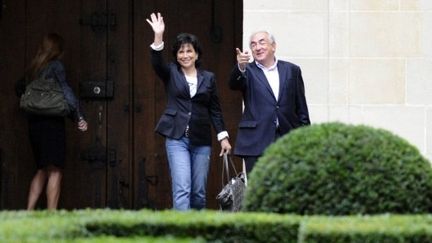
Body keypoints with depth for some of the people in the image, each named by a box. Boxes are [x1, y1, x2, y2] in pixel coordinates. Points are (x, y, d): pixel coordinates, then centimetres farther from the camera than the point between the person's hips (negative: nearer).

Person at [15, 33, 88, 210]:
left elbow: (19, 89, 27)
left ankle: (29, 211, 9)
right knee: (55, 171, -6)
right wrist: (79, 117, -13)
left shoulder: (33, 68, 12)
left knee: (42, 170, 16)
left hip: (34, 122, 7)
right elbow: (65, 91, -14)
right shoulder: (56, 66, -6)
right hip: (52, 122, -7)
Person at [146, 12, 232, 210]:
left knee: (199, 192, 6)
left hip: (201, 140, 2)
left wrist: (223, 136, 3)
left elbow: (215, 110, 10)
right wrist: (158, 37, -30)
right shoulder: (171, 74, 4)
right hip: (177, 138, -2)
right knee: (182, 188, -13)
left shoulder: (208, 78, 9)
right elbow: (157, 63, -16)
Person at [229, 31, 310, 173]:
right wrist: (240, 67, -37)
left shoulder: (292, 70, 11)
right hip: (256, 144, -1)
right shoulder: (248, 71, 6)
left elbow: (301, 108, 12)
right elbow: (234, 85, -16)